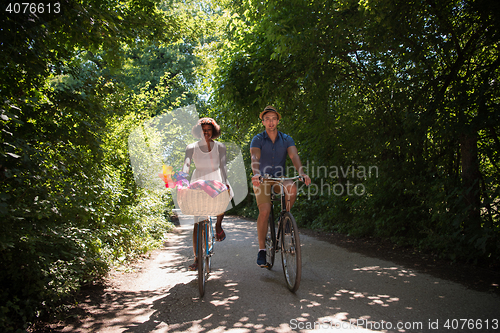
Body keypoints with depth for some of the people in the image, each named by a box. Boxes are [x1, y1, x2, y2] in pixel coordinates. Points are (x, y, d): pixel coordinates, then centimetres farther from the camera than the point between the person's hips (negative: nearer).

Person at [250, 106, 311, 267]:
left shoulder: (286, 139, 2)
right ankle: (262, 249, -10)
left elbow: (294, 156, -15)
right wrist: (256, 174, -44)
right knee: (265, 210, -23)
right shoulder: (257, 140, -5)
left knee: (292, 187, -33)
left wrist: (301, 172, -35)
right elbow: (255, 158, -23)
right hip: (262, 179, -2)